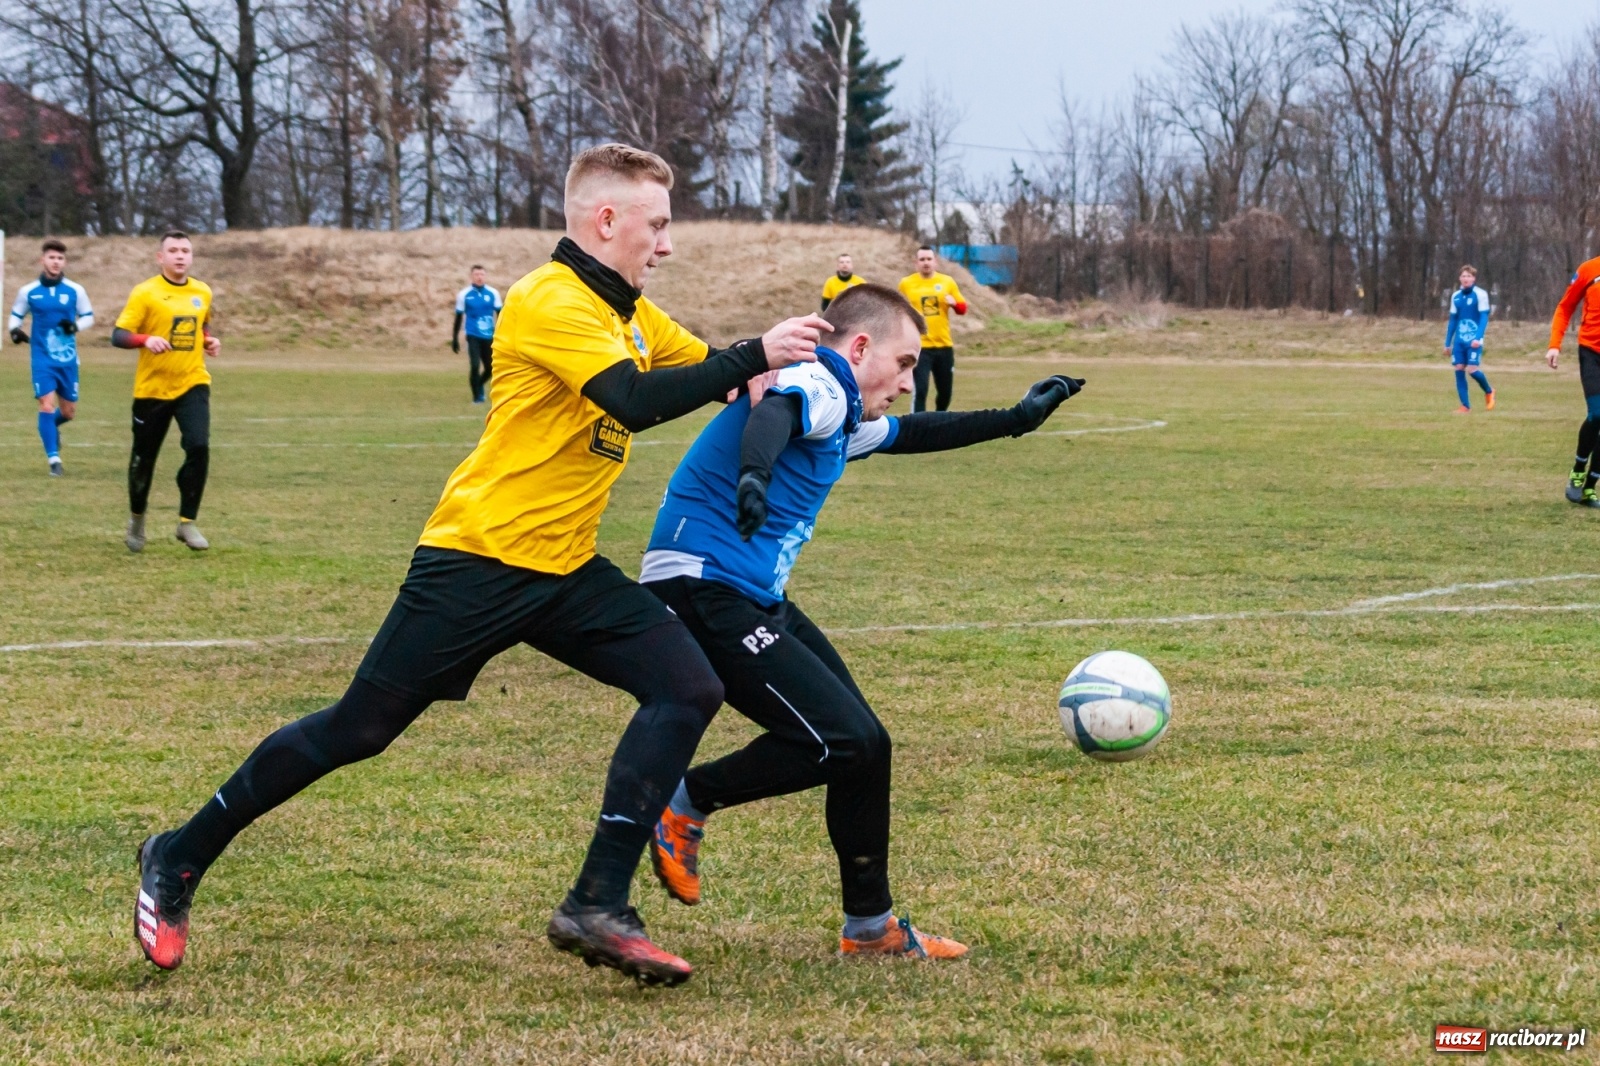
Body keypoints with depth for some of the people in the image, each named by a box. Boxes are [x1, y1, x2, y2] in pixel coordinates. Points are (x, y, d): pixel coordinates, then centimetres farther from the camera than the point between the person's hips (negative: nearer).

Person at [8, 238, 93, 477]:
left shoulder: (75, 291, -1)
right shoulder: (28, 291, -1)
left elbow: (89, 316, 7)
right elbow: (16, 315, 12)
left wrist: (76, 326, -15)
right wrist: (15, 330, -10)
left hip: (67, 359, 2)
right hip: (42, 358, -2)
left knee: (69, 411, 9)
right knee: (47, 404, -15)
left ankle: (51, 426, 45)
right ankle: (53, 458, -7)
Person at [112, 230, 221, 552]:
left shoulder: (203, 292, 5)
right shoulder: (145, 293, -9)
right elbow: (118, 335, -12)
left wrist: (210, 340, 4)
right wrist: (146, 339, -31)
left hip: (192, 384, 2)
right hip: (152, 387, -2)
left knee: (199, 447, -19)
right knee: (144, 457, 9)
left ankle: (187, 522, -7)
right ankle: (136, 519, 34)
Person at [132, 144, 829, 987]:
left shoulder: (631, 314, 13)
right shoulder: (550, 303, -17)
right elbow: (637, 399, -30)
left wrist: (759, 370, -6)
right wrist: (755, 356, -27)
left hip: (565, 570, 9)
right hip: (479, 561, -8)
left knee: (688, 685, -10)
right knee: (358, 730, -2)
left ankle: (598, 908, -10)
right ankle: (178, 862, 16)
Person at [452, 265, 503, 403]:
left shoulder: (493, 293, 1)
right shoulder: (464, 295, -2)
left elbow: (500, 314, 8)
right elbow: (459, 317, 4)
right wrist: (455, 338, 4)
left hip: (489, 336, 3)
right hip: (473, 336, -3)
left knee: (490, 367, 7)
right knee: (475, 365, -13)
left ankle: (479, 386, 37)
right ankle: (477, 395, 3)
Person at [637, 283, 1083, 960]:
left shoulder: (843, 420, 19)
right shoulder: (814, 386, -12)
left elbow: (913, 434, 38)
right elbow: (772, 414, -36)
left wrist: (1015, 420, 40)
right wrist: (753, 474, -58)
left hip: (756, 599, 11)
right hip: (703, 589, -11)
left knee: (863, 742, 11)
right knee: (841, 739, -16)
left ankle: (871, 926, 21)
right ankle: (684, 803, -2)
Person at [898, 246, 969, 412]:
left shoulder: (947, 281, 5)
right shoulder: (906, 283, 0)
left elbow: (962, 308, 7)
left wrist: (954, 303, -13)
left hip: (944, 345, 3)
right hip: (919, 347, -3)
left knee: (946, 391, 12)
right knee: (920, 390, -14)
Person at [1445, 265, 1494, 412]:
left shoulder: (1480, 295, -5)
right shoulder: (1456, 297, 11)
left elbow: (1484, 318, -9)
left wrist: (1478, 338, -21)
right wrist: (1447, 343, 16)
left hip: (1473, 340, -5)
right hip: (1459, 340, 5)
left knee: (1473, 369, -13)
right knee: (1458, 369, -2)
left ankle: (1488, 392, 16)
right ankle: (1465, 405, 5)